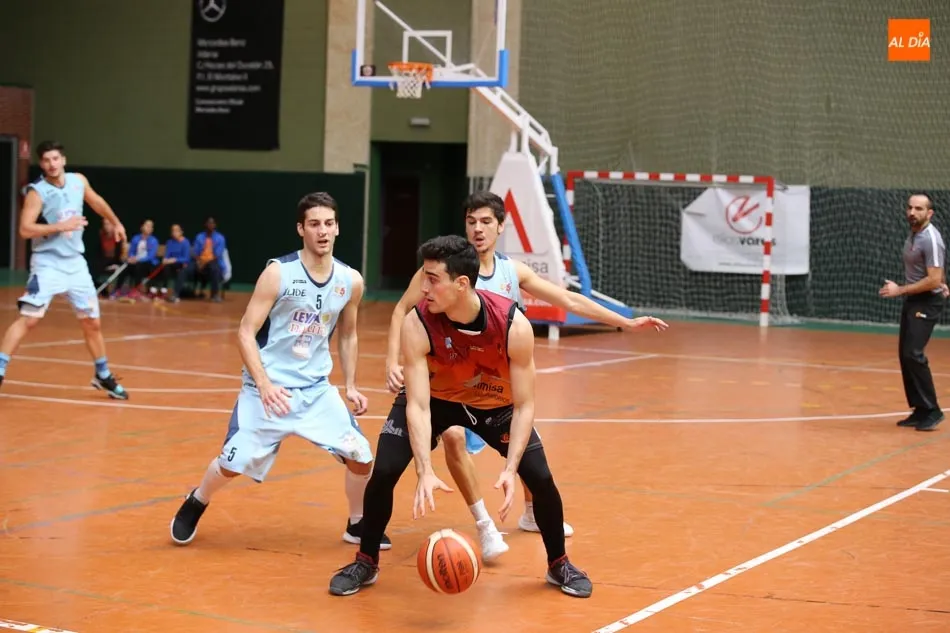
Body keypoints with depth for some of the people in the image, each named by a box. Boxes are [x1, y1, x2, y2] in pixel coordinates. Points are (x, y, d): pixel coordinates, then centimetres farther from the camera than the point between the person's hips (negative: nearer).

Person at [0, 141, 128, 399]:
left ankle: (103, 376, 25)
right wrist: (61, 226, -25)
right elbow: (25, 229, -22)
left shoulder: (79, 181, 2)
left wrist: (116, 223, 31)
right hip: (47, 263, -5)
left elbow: (96, 202, 23)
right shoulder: (37, 192, -14)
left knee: (92, 322, 10)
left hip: (75, 263, 5)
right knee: (29, 318, -16)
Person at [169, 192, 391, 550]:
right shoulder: (279, 273, -15)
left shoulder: (350, 281, -2)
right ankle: (194, 505, 26)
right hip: (268, 387, -4)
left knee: (361, 456, -4)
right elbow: (246, 332, -14)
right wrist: (264, 383, -23)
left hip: (317, 388, 4)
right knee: (234, 462, -5)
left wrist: (350, 386, 8)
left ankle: (357, 525, 20)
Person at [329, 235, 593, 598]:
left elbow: (524, 405, -26)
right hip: (434, 400, 0)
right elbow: (418, 405, -35)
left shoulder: (514, 325, -34)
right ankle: (366, 562, 9)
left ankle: (559, 564, 18)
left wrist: (510, 468, -38)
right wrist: (425, 472, -48)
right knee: (383, 472, -15)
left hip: (496, 404, 0)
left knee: (540, 477, -8)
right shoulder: (417, 325, -34)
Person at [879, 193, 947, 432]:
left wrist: (899, 290, -18)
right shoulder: (912, 235, 9)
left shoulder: (931, 239, -19)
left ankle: (932, 411, -8)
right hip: (911, 300, 9)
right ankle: (920, 410, 13)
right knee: (905, 354, 6)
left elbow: (934, 280, -23)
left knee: (913, 353, -16)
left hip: (927, 302, -9)